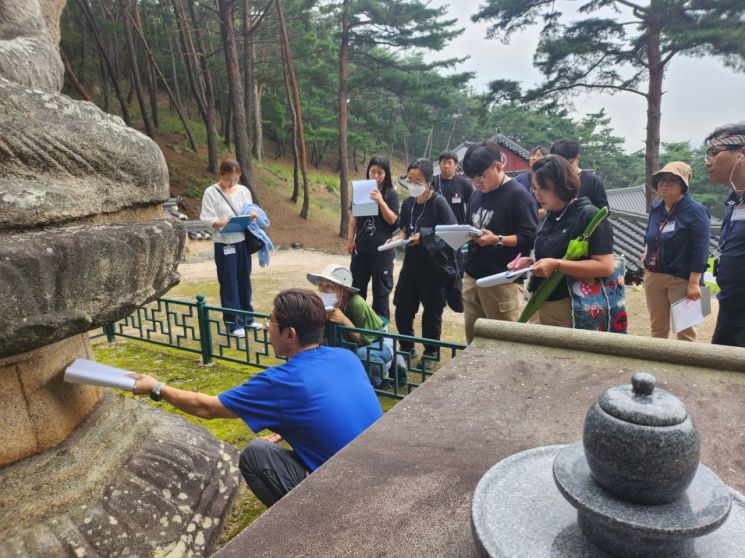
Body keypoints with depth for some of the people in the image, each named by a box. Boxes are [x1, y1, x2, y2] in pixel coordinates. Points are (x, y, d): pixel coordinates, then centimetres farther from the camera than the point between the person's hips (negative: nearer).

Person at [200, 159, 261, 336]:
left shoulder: (243, 191, 6)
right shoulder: (211, 192, -6)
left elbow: (250, 211, 12)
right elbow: (207, 219, -10)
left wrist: (252, 216, -12)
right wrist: (223, 223, -29)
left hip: (243, 242, 4)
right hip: (224, 245, -4)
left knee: (244, 281, 13)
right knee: (229, 284, 1)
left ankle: (247, 317, 27)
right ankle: (234, 322, 10)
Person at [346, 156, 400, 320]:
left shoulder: (391, 194, -4)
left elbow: (392, 220, -10)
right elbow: (353, 217, 8)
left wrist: (381, 201, -22)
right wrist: (350, 239, 0)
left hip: (382, 248, -3)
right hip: (361, 246, 3)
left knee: (381, 288, 6)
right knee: (357, 286, 11)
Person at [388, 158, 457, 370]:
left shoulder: (438, 202, -14)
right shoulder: (408, 203, 4)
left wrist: (424, 238, -23)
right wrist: (397, 238, -6)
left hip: (435, 266, -5)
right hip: (412, 264, 5)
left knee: (431, 312, 8)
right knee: (402, 309, 8)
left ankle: (430, 354, 27)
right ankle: (406, 347, 31)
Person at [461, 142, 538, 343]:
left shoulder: (518, 195, -10)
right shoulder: (477, 195, 14)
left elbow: (529, 238, -15)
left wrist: (497, 240, -25)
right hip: (471, 276, 7)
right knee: (472, 337, 13)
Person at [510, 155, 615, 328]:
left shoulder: (590, 216, -14)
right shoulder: (551, 215, 10)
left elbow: (606, 266, -21)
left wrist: (556, 265, -26)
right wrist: (531, 261, 3)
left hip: (570, 309, -7)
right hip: (543, 302, 7)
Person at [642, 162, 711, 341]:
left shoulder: (695, 211, -12)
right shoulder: (656, 208, 7)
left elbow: (700, 251, -17)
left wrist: (694, 283, -20)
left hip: (681, 279, -6)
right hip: (653, 276, 6)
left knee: (685, 330, 4)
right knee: (657, 327, 17)